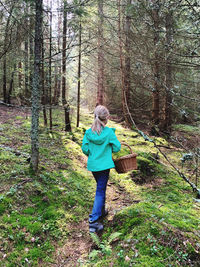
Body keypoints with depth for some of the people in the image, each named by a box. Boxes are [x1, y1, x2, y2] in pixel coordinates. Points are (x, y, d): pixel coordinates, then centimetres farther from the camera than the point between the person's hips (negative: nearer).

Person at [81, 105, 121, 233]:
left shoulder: (89, 132, -3)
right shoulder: (109, 132, -14)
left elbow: (84, 148, -2)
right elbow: (117, 147, -9)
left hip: (92, 165, 5)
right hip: (104, 165, -5)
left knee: (101, 188, 25)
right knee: (100, 191, 1)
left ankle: (101, 211, 41)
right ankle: (93, 221, -2)